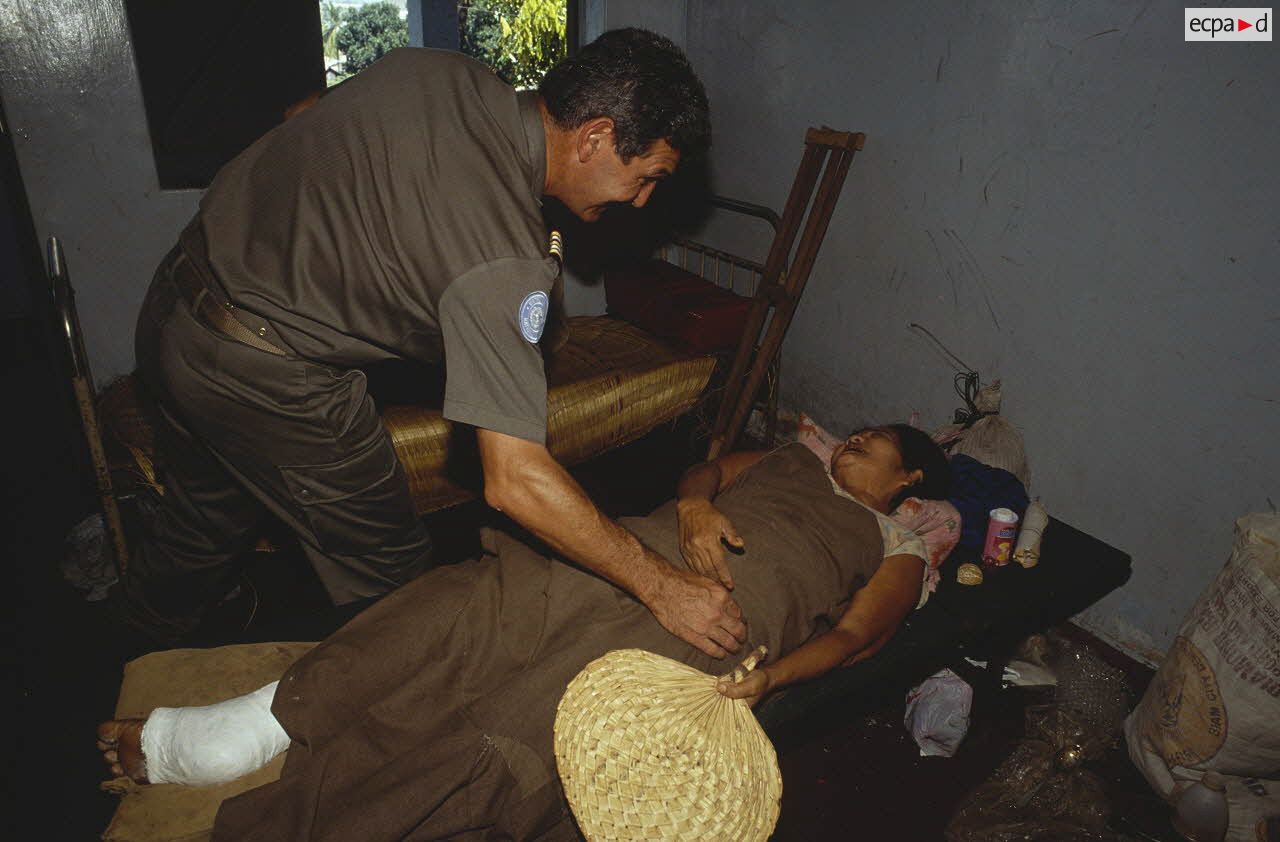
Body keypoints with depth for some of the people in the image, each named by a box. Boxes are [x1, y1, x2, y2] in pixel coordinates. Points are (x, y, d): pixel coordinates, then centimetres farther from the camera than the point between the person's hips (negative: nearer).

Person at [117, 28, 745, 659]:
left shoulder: (437, 68, -3)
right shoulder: (504, 256, -28)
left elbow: (300, 113, 15)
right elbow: (515, 481, -30)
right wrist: (659, 585, -22)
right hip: (262, 376, -9)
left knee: (201, 521, 30)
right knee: (386, 570, 9)